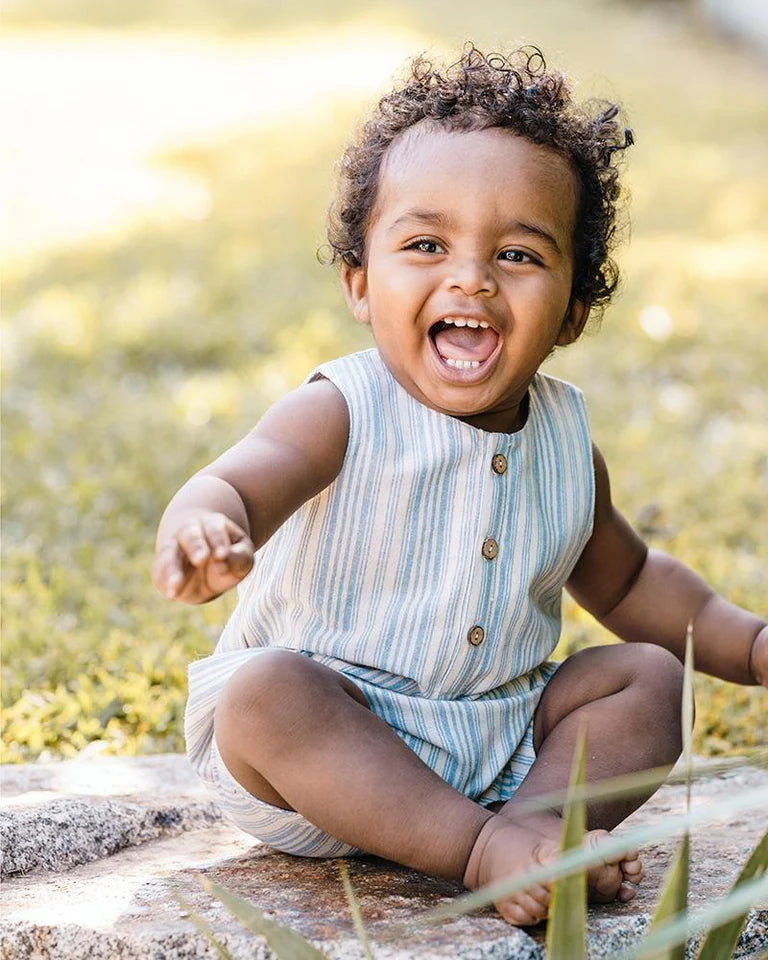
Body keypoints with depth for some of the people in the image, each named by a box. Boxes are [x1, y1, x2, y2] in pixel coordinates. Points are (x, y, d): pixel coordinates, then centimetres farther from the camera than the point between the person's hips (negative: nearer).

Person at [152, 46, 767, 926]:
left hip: (502, 742, 5)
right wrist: (203, 527, -59)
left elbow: (624, 582, 21)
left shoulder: (565, 443, 4)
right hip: (332, 747, -5)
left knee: (648, 676, -7)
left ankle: (534, 821, -29)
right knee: (266, 691, -33)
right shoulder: (342, 417, -14)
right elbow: (233, 483, -34)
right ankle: (483, 846, -33)